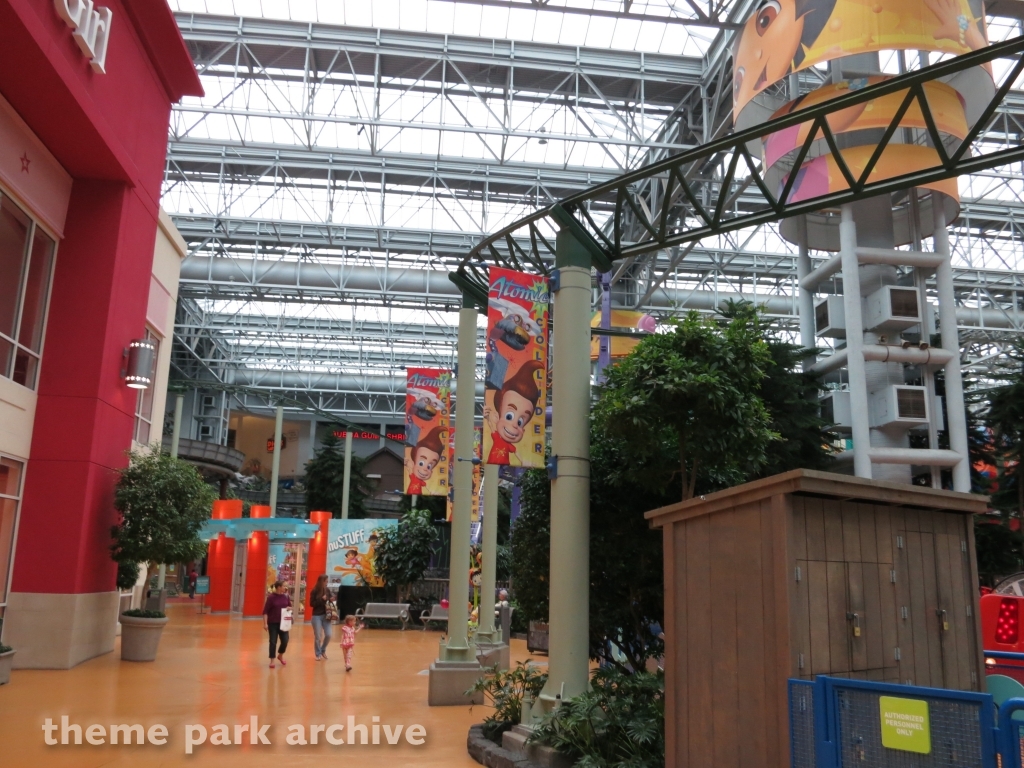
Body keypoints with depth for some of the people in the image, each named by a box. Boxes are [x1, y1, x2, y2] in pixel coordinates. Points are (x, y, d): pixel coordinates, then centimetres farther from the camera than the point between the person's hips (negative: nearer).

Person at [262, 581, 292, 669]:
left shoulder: (286, 597, 2)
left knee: (285, 641, 1)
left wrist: (289, 608, -8)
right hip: (273, 623, -4)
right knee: (273, 642, -1)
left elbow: (290, 606, 16)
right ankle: (272, 661, 11)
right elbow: (265, 611, -12)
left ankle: (280, 655, 27)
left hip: (283, 623, 4)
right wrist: (265, 623, -17)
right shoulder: (271, 597, -12)